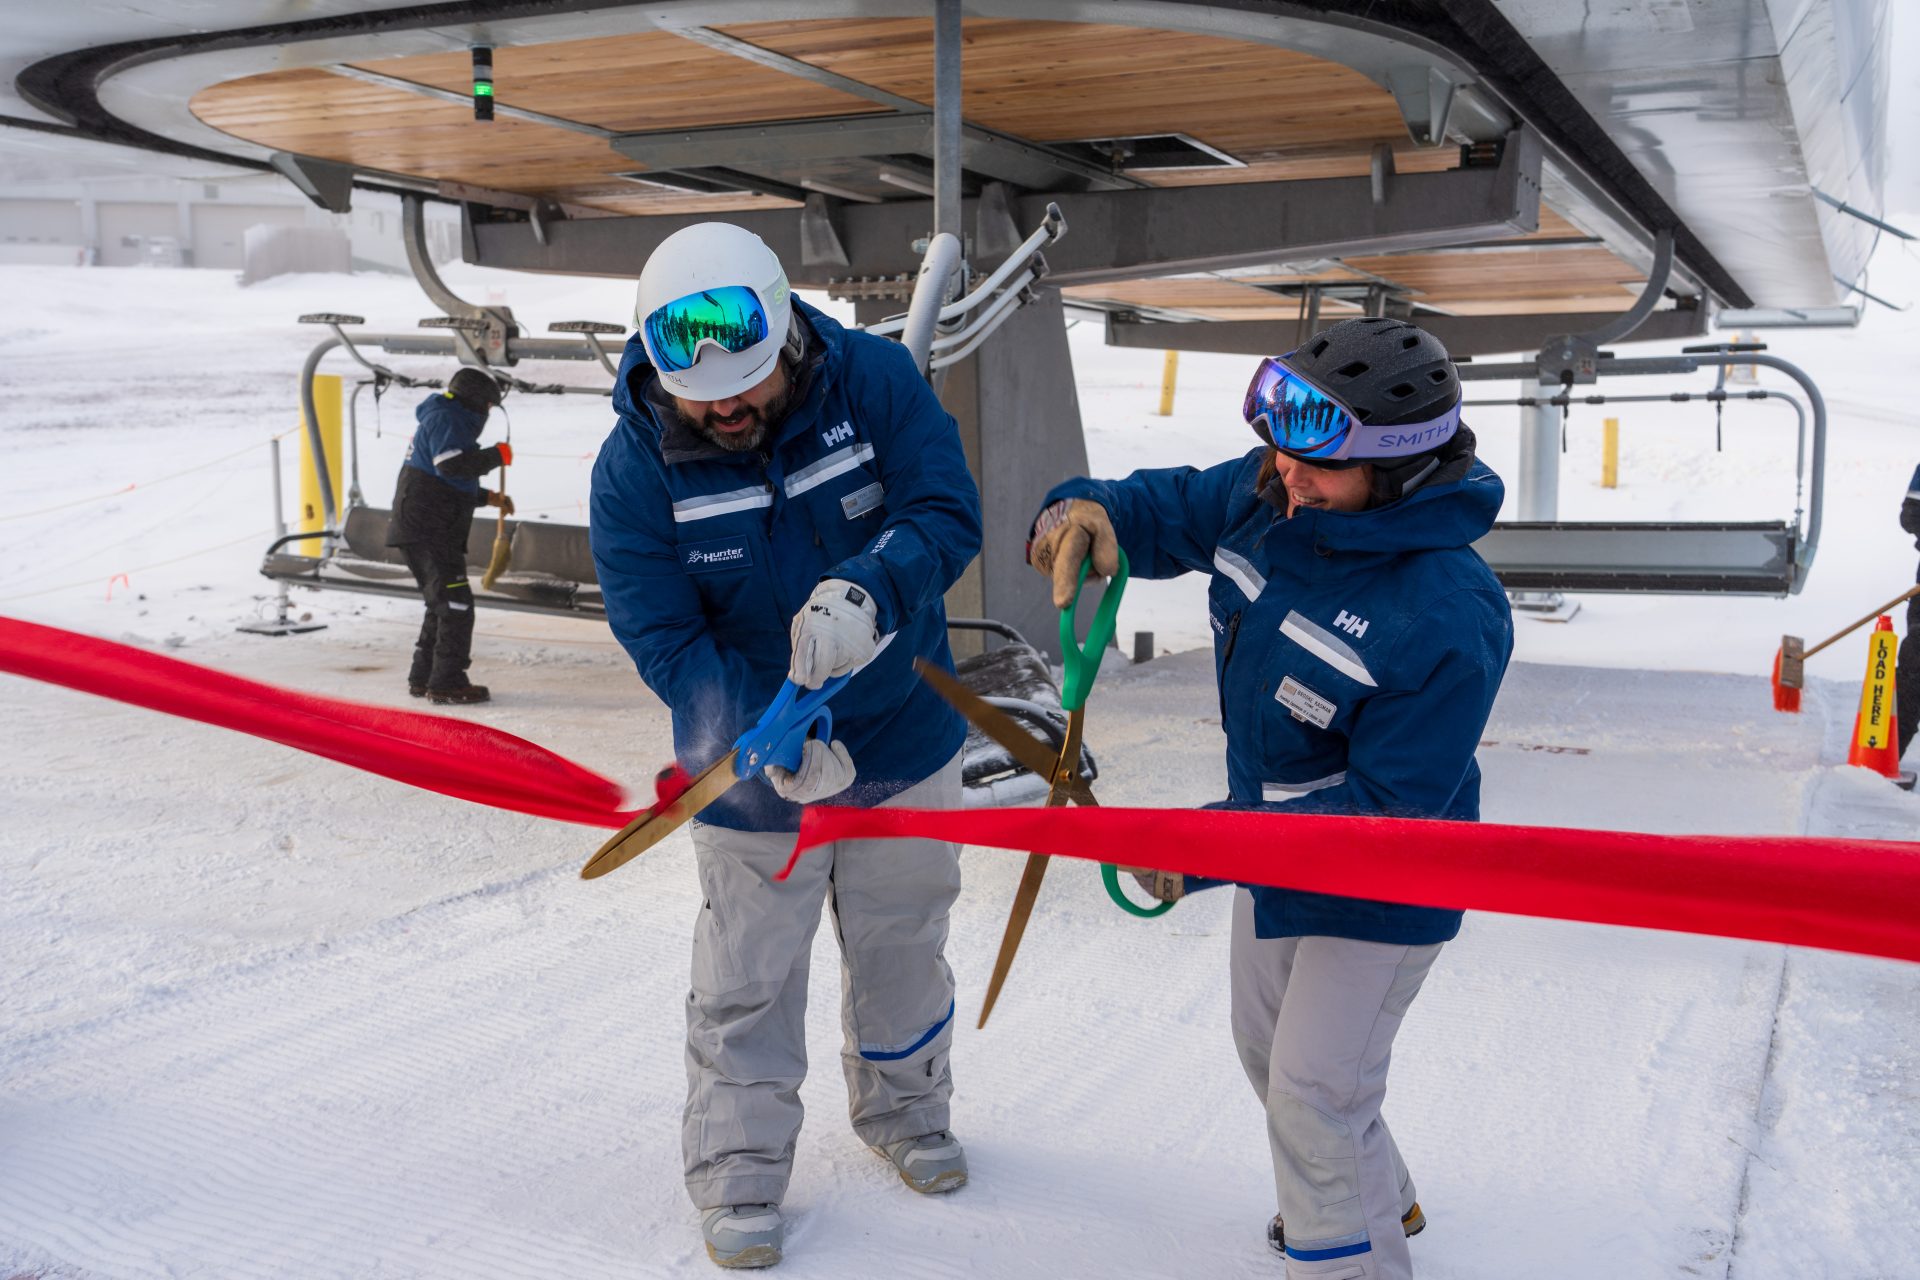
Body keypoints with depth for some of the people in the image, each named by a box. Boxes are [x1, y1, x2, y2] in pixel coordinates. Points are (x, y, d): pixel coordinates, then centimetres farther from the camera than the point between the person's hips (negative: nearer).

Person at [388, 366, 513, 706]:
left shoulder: (451, 420, 25)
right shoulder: (444, 419, -8)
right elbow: (452, 465, -26)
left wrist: (489, 498, 23)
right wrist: (497, 455, -14)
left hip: (431, 534, 11)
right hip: (426, 533, -11)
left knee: (444, 605, 18)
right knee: (456, 605, -12)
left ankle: (423, 677, 23)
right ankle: (446, 682, -11)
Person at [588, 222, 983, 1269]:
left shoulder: (875, 381, -17)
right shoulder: (633, 466, -19)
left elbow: (948, 515, -22)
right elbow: (663, 637, -22)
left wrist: (867, 591, -43)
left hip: (907, 741, 2)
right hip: (754, 770, -2)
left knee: (902, 947, 21)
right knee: (748, 982, 10)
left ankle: (903, 1109, 47)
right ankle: (739, 1169, 32)